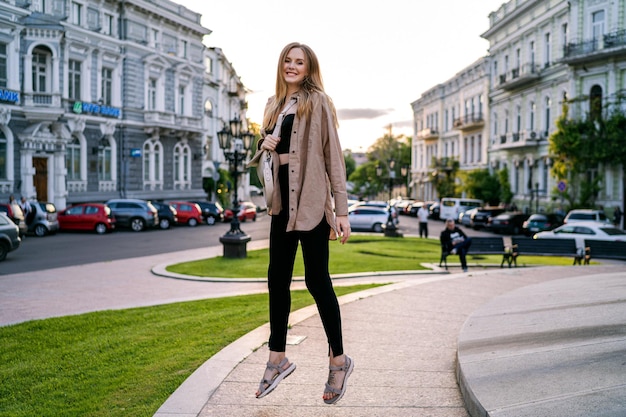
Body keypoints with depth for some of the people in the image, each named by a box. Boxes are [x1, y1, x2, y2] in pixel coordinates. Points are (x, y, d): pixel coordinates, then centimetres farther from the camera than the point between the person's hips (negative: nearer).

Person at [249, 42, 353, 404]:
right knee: (277, 279, 10)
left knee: (317, 279, -2)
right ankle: (278, 359, 23)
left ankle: (339, 360, 13)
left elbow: (333, 156, -8)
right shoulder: (274, 105, 15)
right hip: (282, 202, 7)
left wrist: (341, 210, -13)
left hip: (311, 201, -6)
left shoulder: (318, 102, -4)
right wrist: (265, 146, -1)